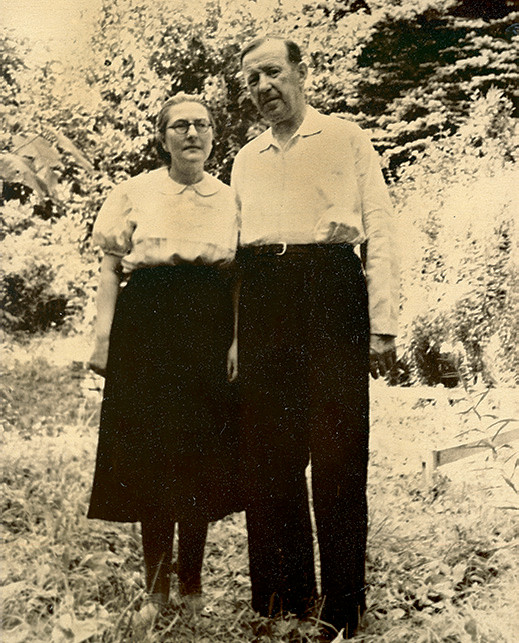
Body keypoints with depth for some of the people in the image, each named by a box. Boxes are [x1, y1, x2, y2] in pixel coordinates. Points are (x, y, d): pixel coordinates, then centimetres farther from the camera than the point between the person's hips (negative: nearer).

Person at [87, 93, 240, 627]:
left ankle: (192, 581, 19)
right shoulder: (135, 192, 6)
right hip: (147, 328, -1)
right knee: (151, 454, 1)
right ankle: (156, 587, 15)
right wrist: (104, 336, -6)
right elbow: (110, 267, 3)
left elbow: (240, 277, 8)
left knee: (203, 456, 3)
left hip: (209, 331, 1)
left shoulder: (229, 198, 11)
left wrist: (237, 340, -3)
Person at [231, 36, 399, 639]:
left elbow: (379, 228, 2)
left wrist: (381, 325, -7)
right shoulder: (245, 159, 21)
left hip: (330, 288, -4)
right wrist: (235, 334, 13)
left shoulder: (346, 138, 9)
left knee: (337, 455, -4)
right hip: (262, 298, 4)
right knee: (267, 456, 4)